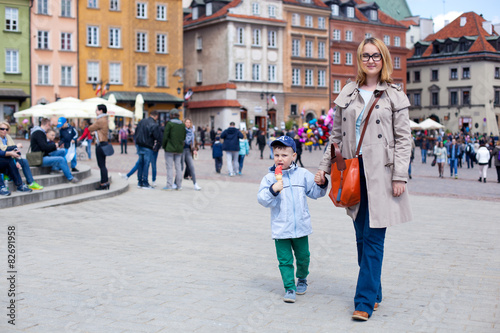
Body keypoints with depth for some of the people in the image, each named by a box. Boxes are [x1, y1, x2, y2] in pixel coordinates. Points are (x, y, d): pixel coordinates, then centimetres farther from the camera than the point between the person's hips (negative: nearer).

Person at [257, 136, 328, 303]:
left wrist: (321, 184, -7)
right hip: (280, 228, -2)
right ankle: (289, 288, 11)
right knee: (285, 260, 0)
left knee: (303, 256, 15)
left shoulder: (303, 174, 4)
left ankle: (302, 279, 40)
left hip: (301, 226, 2)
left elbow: (315, 192, 12)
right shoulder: (269, 178, -3)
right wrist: (273, 190, -27)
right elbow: (262, 199, -11)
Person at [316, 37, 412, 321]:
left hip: (380, 175, -4)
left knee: (373, 238, -6)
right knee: (362, 237, 10)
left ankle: (365, 302, 0)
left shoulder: (394, 96, 2)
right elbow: (336, 135, 17)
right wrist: (324, 166, 12)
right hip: (353, 171, 4)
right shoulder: (347, 95, 12)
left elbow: (404, 139, -2)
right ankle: (374, 292, 24)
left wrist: (400, 176, -9)